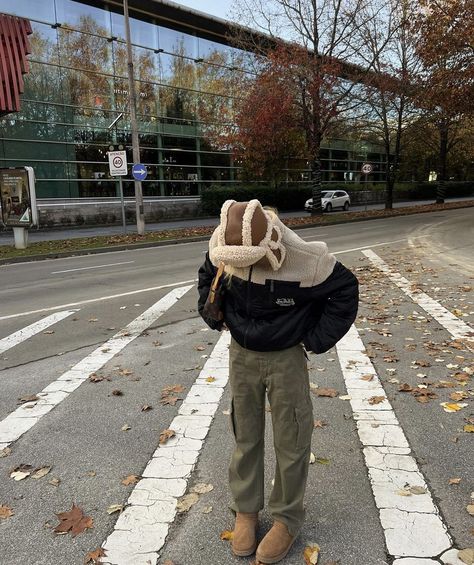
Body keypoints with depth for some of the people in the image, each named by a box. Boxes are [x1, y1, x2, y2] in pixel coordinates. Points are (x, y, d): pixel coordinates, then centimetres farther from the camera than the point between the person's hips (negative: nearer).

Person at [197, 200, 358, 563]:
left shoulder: (304, 259, -25)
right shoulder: (225, 251, -13)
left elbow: (346, 289, -11)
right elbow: (207, 279, 11)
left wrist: (316, 339, -10)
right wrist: (216, 319, 4)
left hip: (286, 358, -3)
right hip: (242, 355, 3)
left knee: (290, 441, 6)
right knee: (245, 436, 15)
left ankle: (288, 517, 28)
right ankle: (245, 509, 34)